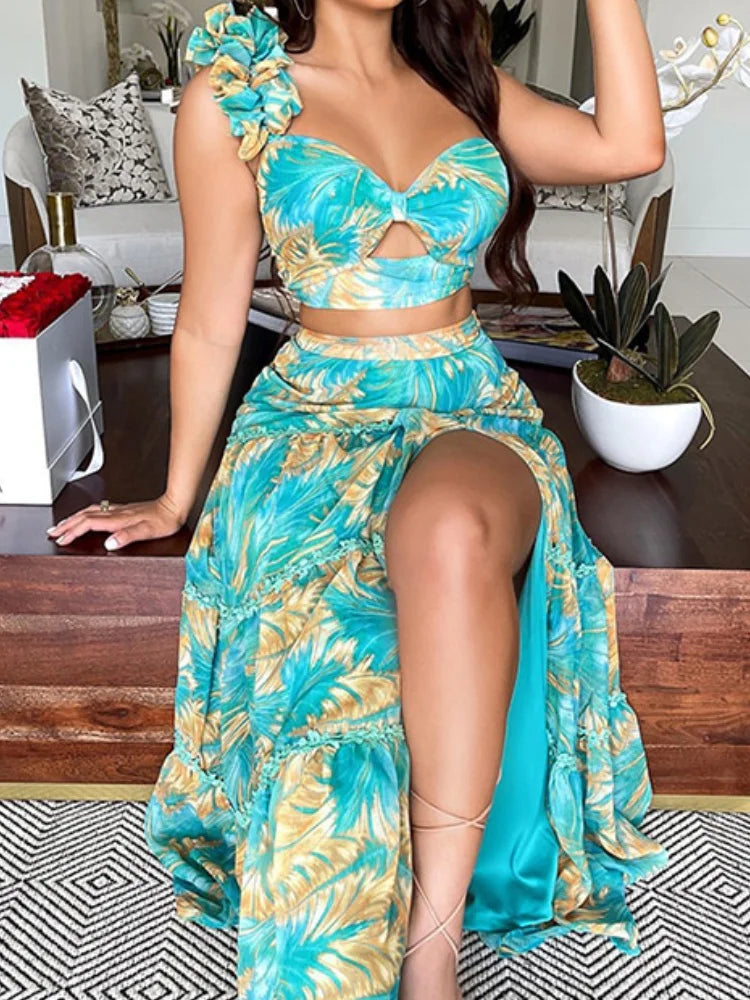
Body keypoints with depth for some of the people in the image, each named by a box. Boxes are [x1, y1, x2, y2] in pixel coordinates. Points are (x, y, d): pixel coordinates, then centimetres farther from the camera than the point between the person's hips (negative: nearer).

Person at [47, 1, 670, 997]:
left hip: (476, 415, 2)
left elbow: (630, 146, 1)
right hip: (321, 424, -1)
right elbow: (210, 322, 6)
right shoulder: (234, 93, 4)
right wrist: (176, 496, 10)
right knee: (340, 658, -35)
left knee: (450, 526, -37)